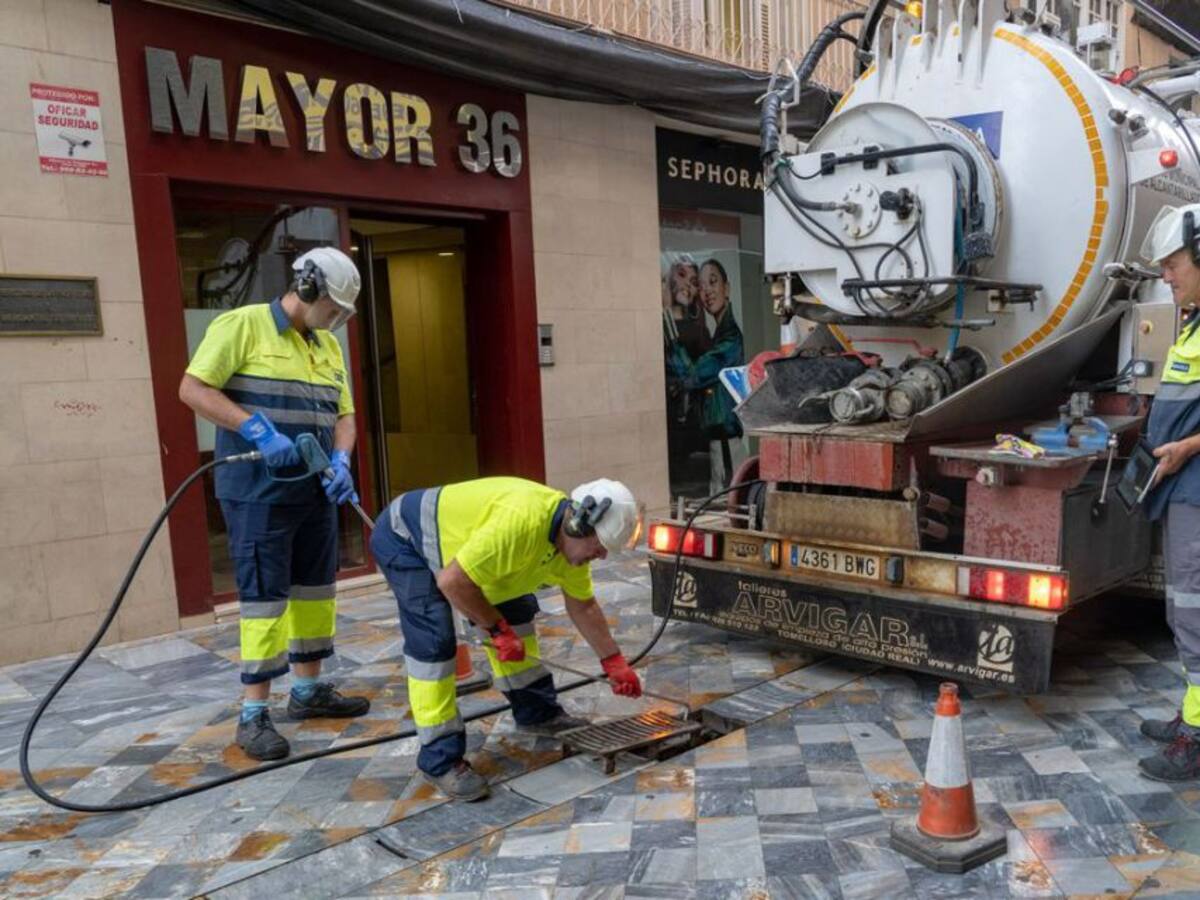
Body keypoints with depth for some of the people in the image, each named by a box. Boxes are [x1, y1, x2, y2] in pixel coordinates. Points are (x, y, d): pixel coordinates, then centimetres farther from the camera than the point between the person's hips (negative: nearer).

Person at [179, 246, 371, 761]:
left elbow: (342, 415, 13)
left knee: (316, 589, 13)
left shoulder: (328, 346, 13)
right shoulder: (242, 325, -8)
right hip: (258, 490, -7)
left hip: (314, 489, 7)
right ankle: (253, 714, 7)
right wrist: (258, 430, -23)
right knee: (265, 597, -4)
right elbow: (192, 389, -14)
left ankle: (308, 691, 27)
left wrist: (340, 460, -7)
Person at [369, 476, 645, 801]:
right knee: (434, 642, -17)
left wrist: (614, 662, 9)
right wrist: (497, 629, -23)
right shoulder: (521, 521, -38)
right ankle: (441, 760, -8)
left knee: (515, 610, 10)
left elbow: (583, 606, 7)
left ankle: (536, 712, 23)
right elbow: (452, 582, -34)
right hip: (402, 537, -9)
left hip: (453, 537, 9)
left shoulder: (572, 538, -8)